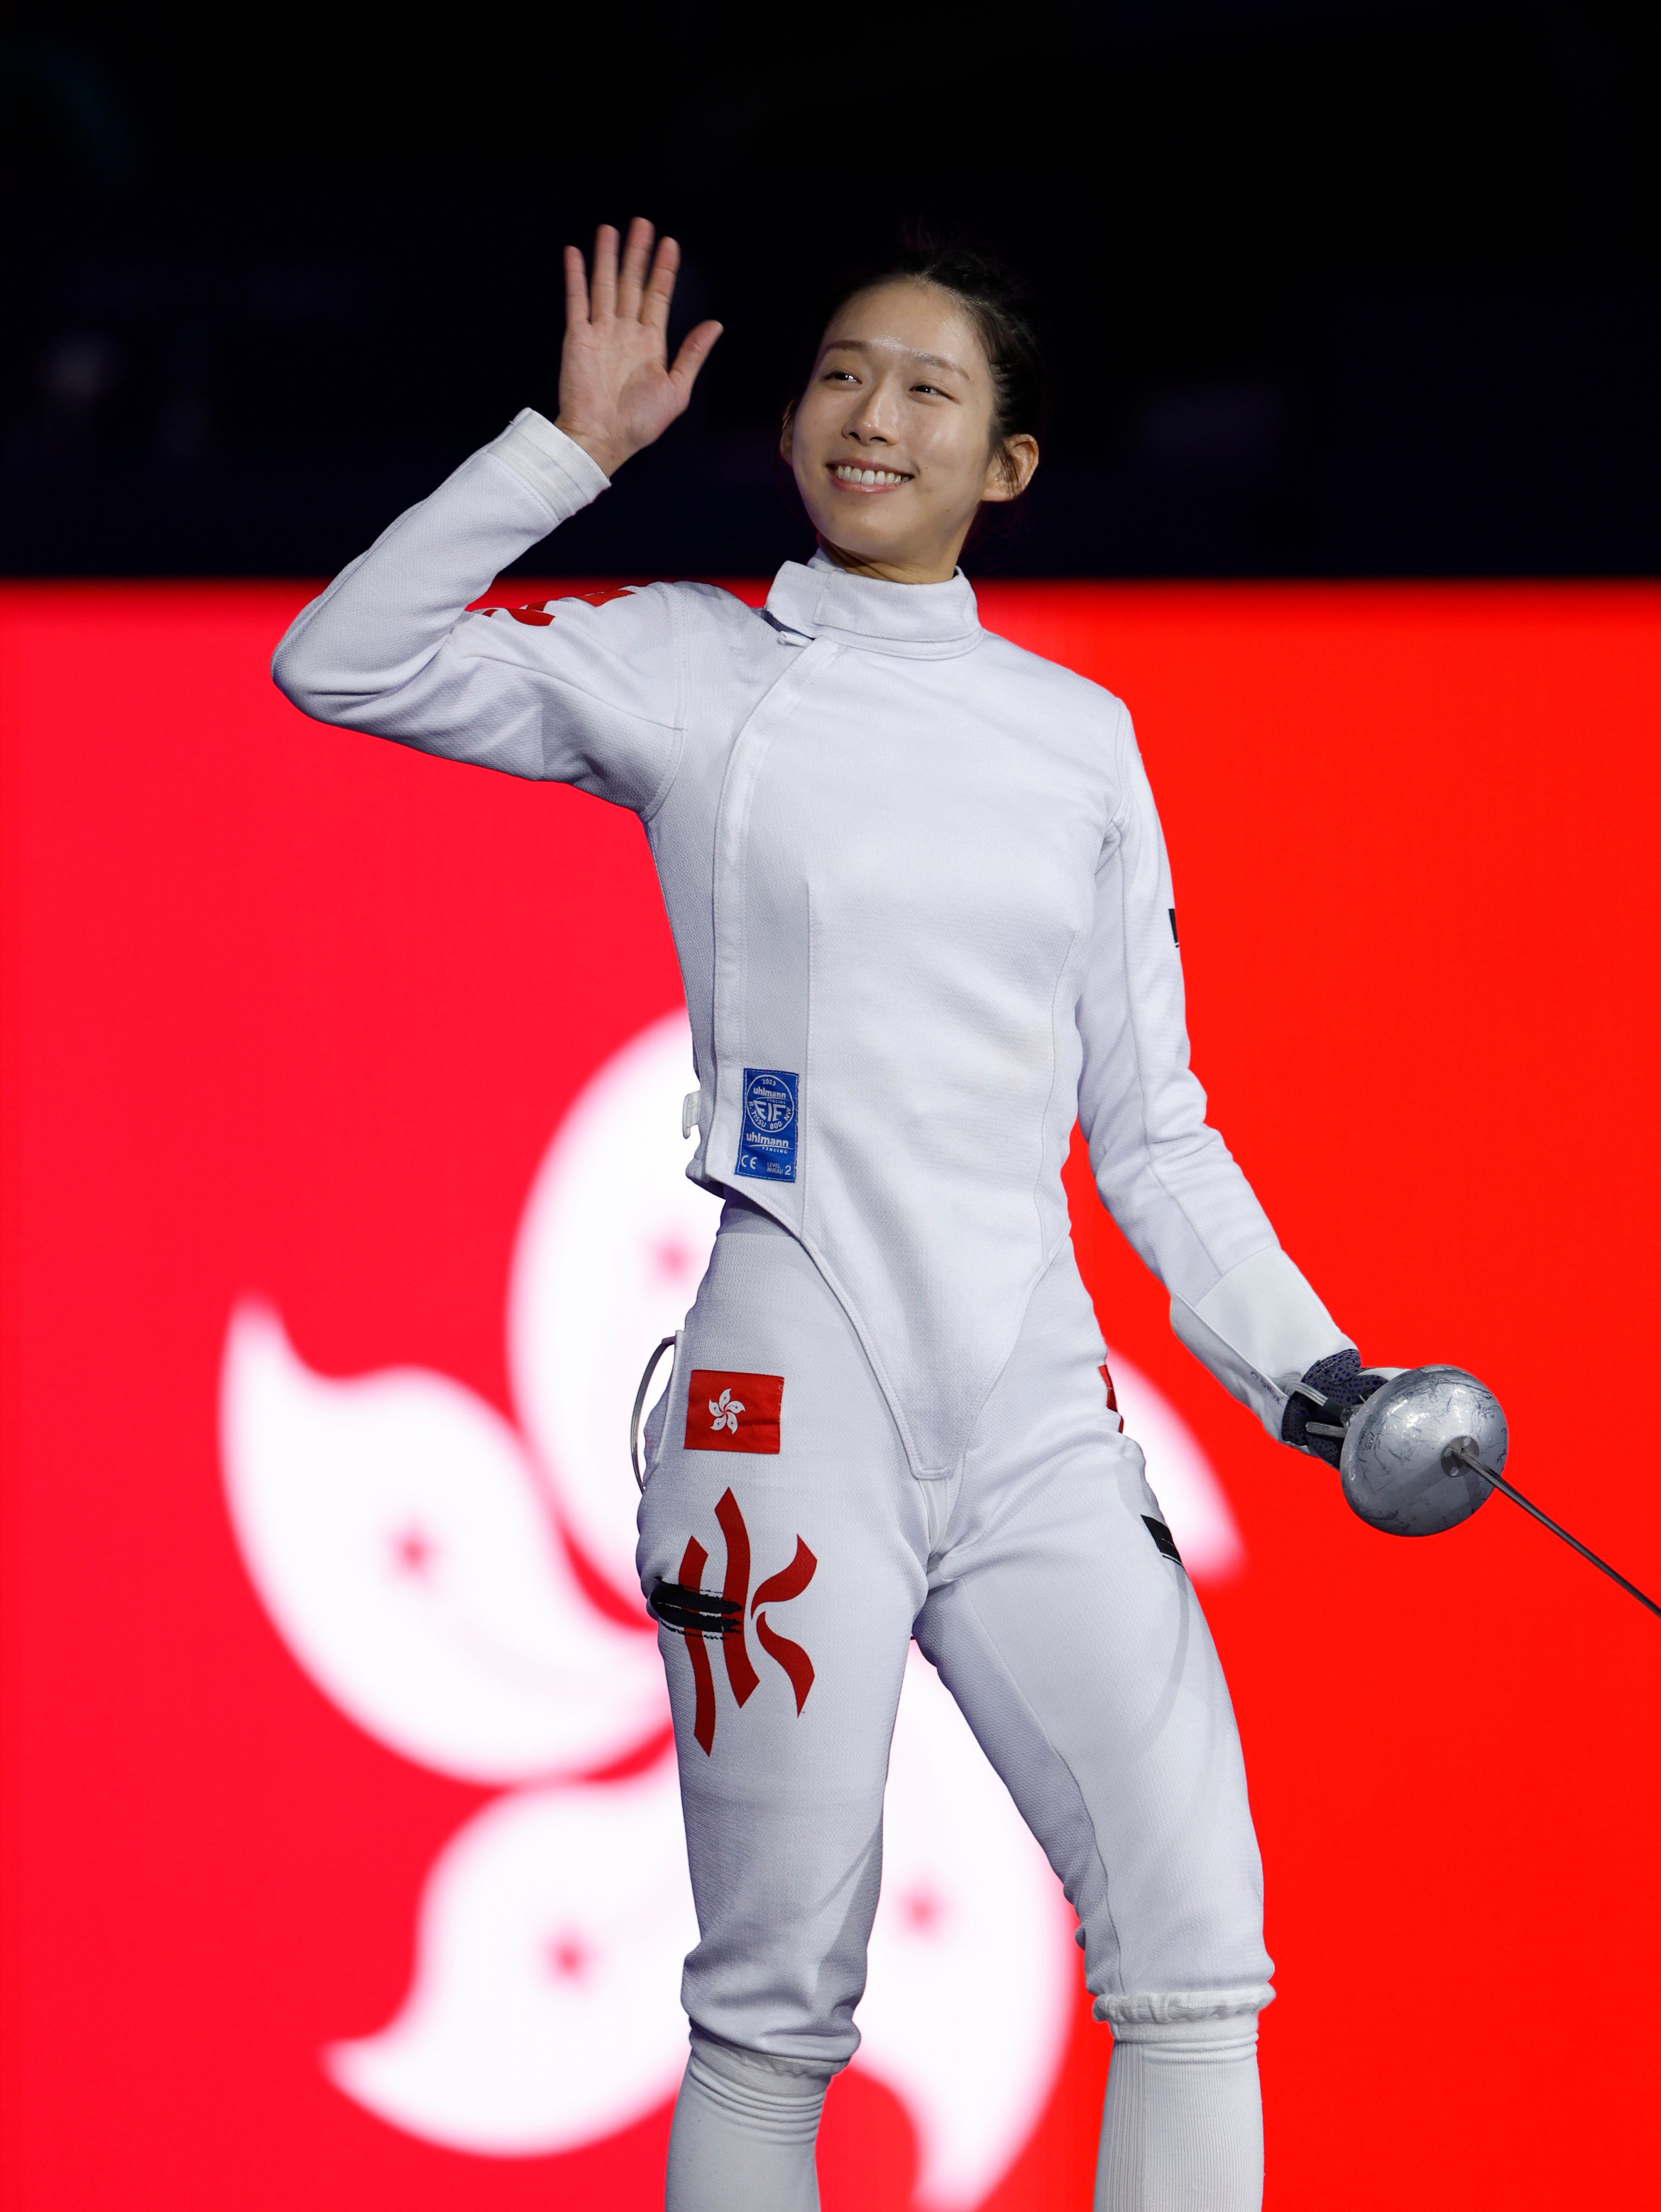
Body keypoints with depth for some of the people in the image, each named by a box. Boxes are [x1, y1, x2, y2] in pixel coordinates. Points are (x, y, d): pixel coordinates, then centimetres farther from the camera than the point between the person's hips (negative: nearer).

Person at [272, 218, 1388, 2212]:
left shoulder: (1079, 734, 13)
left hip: (1043, 1414, 3)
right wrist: (570, 447, -8)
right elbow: (340, 663, -4)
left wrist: (1305, 1370, 2)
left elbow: (1151, 1128, 14)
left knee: (1195, 1964, -7)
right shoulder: (694, 671, 5)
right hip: (787, 1404, -3)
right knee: (777, 2009, -1)